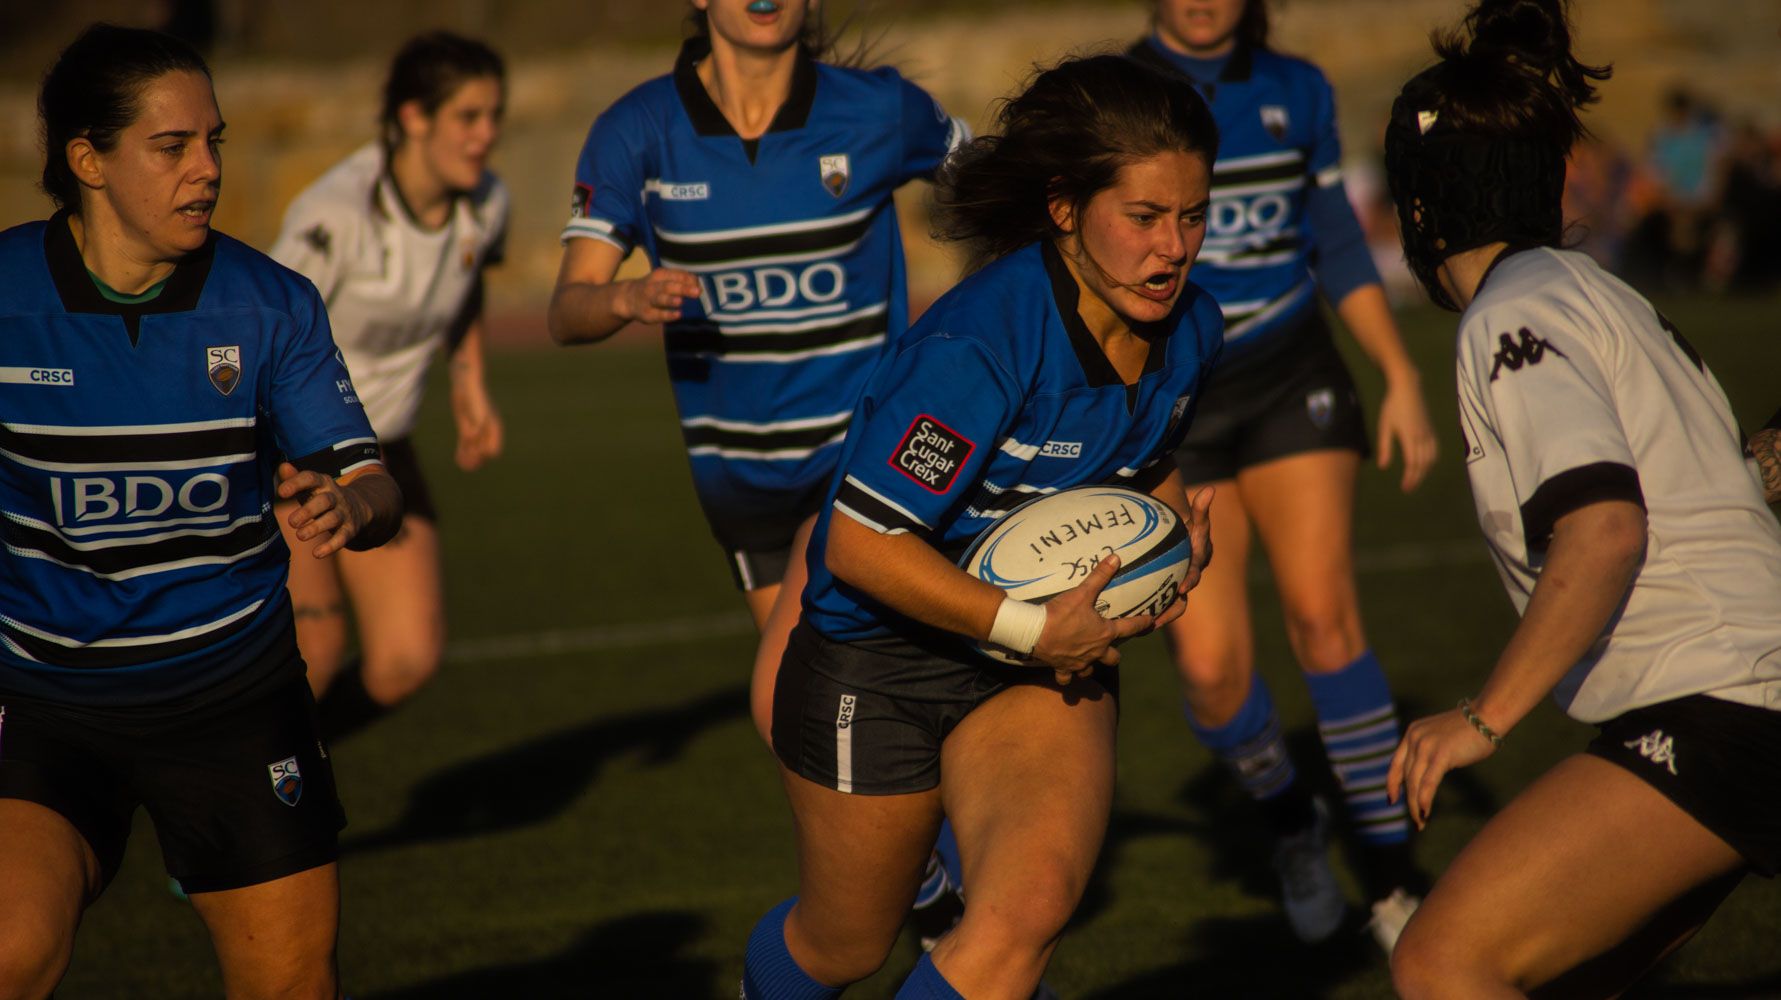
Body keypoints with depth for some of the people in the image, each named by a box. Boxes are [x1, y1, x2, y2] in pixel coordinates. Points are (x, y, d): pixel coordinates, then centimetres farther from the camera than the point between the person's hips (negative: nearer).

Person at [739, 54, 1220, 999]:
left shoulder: (1187, 330, -6)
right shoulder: (978, 344, -30)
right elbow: (861, 544, -27)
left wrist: (1174, 520, -6)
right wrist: (1033, 628, -26)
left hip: (1049, 652, 5)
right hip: (878, 664, -5)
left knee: (1031, 905, -22)